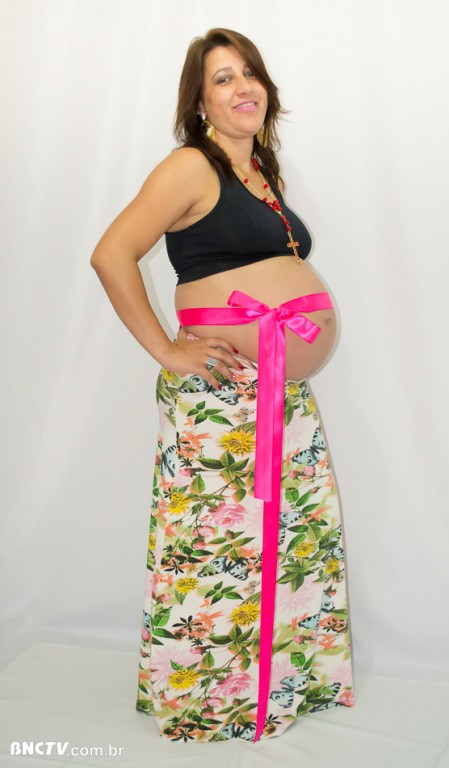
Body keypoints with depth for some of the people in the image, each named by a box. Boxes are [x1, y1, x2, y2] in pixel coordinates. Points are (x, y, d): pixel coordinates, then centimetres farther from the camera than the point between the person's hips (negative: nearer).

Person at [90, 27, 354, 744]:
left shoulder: (265, 173, 17)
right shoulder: (191, 168, -8)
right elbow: (111, 255, -17)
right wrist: (166, 350, -17)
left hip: (290, 390, 9)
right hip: (220, 392, -9)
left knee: (303, 533, 14)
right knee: (217, 543, -1)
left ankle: (291, 679, 32)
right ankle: (202, 700, 19)